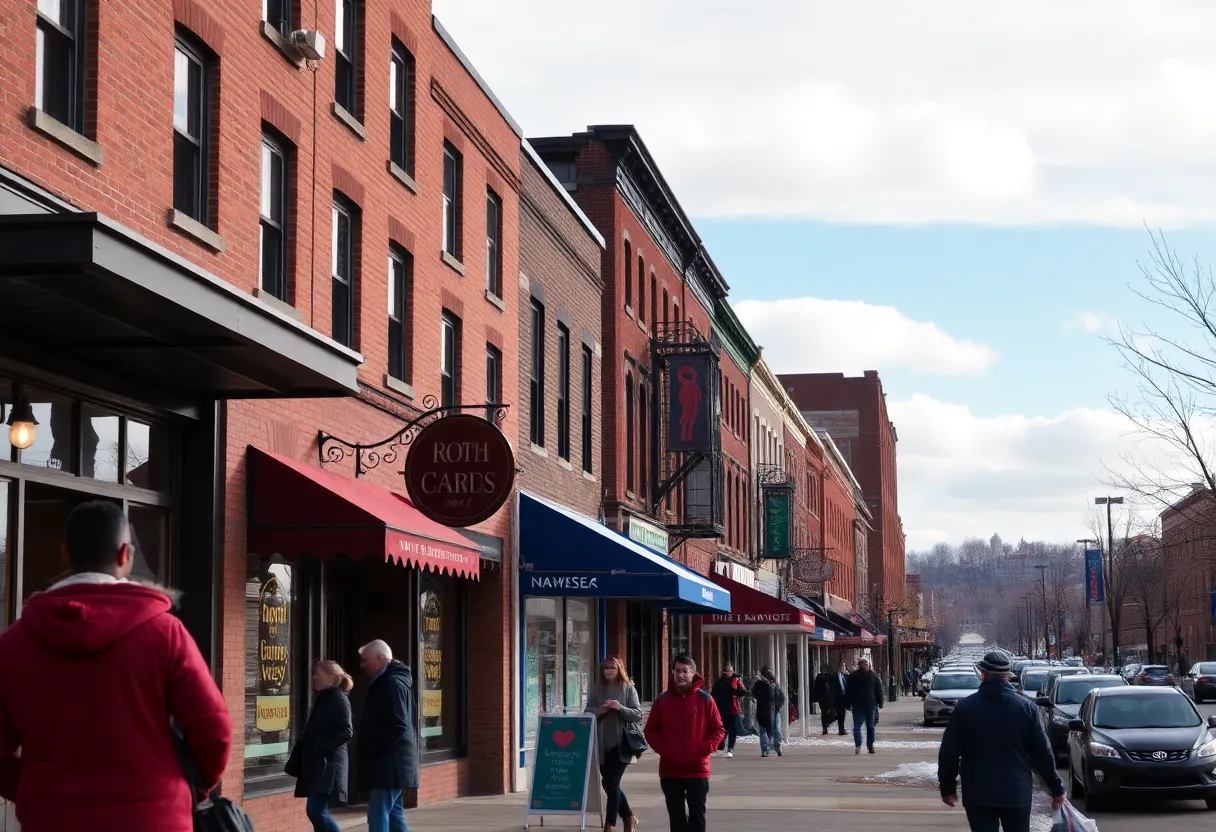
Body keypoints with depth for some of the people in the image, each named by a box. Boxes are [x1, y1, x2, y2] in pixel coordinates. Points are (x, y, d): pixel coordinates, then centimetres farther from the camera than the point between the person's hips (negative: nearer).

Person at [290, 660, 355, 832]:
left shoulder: (339, 699, -9)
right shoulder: (321, 699, 16)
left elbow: (347, 732, -18)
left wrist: (321, 747, -21)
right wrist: (296, 762, 12)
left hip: (328, 764, -9)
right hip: (315, 765, 9)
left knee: (315, 810, -14)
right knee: (318, 811, 8)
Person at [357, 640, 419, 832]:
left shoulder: (392, 683, -14)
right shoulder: (385, 682, 18)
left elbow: (397, 728, -21)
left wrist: (366, 750, -15)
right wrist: (365, 750, 9)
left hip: (389, 765, -10)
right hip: (391, 764, 10)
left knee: (378, 816, -11)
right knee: (393, 814, 13)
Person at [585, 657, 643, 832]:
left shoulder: (628, 689, 1)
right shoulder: (596, 689, 8)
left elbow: (638, 715, -3)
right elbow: (587, 713, 5)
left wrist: (620, 708, -19)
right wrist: (600, 711, -14)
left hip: (621, 743, -4)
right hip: (602, 744, 4)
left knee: (612, 783, -9)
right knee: (609, 783, 8)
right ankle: (629, 817, 27)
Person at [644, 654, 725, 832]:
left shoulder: (704, 699, -2)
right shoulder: (662, 700, 3)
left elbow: (718, 730, 0)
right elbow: (650, 730, 7)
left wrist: (704, 750, -14)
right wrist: (663, 750, -8)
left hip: (697, 769, -1)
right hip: (670, 770, 2)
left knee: (697, 814, 4)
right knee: (676, 816, 5)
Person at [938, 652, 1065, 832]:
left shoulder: (964, 707, -3)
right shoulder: (1027, 708, -2)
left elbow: (949, 752, -1)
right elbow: (1043, 753, -1)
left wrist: (947, 787, 11)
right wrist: (1056, 788, 10)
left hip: (978, 794, -1)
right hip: (1017, 793, 1)